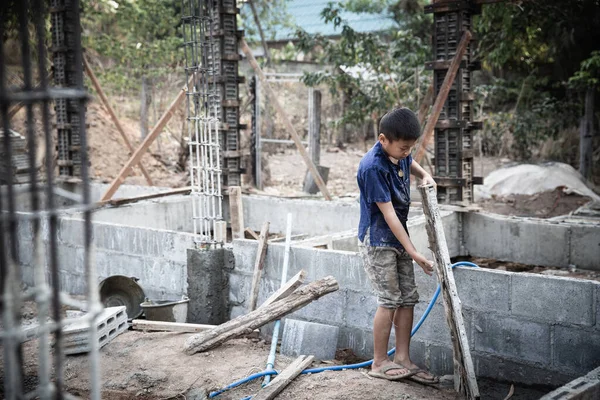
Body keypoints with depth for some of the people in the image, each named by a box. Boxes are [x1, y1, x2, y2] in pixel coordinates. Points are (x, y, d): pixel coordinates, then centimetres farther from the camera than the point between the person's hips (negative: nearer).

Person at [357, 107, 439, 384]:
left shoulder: (399, 152, 0)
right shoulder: (372, 167, -25)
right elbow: (388, 214, -24)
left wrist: (424, 175, 5)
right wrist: (413, 252, -22)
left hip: (398, 237, 8)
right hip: (377, 240, -8)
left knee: (408, 298, 6)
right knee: (390, 300, -6)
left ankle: (402, 360, 14)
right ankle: (380, 363, 8)